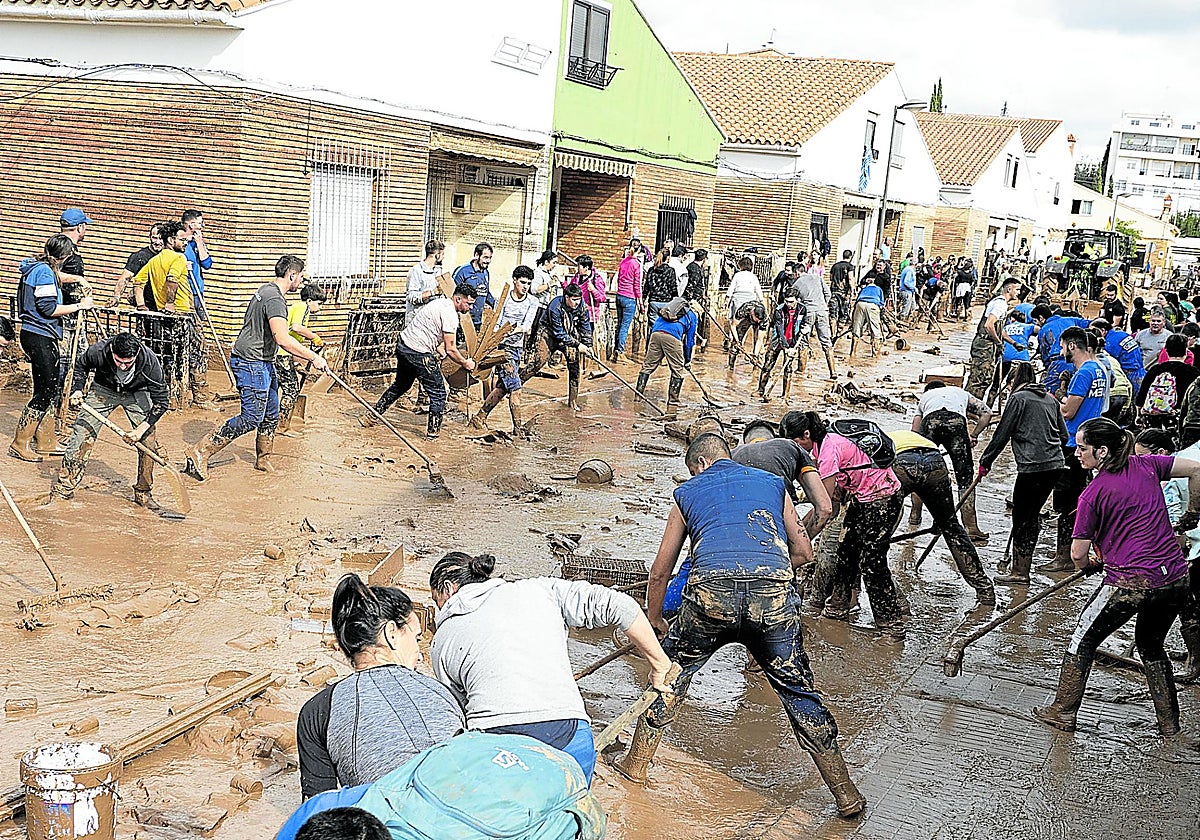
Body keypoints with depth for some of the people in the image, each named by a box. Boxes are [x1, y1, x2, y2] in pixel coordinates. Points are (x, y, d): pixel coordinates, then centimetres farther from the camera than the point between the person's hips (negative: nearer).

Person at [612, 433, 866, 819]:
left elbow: (660, 572, 31)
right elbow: (803, 551, 28)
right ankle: (846, 795, 18)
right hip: (774, 593, 1)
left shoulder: (688, 492, 27)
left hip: (711, 591, -1)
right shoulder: (772, 483, 30)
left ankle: (635, 765, 32)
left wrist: (654, 620, 46)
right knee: (798, 690, 14)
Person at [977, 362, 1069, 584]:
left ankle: (1020, 572, 1)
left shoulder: (1018, 398, -2)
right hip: (1056, 466, 7)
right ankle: (1024, 561, 21)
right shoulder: (1050, 398, 18)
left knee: (1021, 517, 0)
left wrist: (985, 461, 7)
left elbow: (1002, 435, -2)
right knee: (1032, 514, 17)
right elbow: (1064, 436, 18)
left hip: (1033, 467, -7)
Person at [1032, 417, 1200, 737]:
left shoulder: (1093, 493, -7)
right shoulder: (1146, 464, 5)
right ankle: (1169, 723, 31)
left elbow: (1078, 553, -5)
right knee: (1151, 645, 28)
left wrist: (1090, 565, 18)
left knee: (1083, 641, 14)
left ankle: (1063, 712, 21)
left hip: (1130, 583, -6)